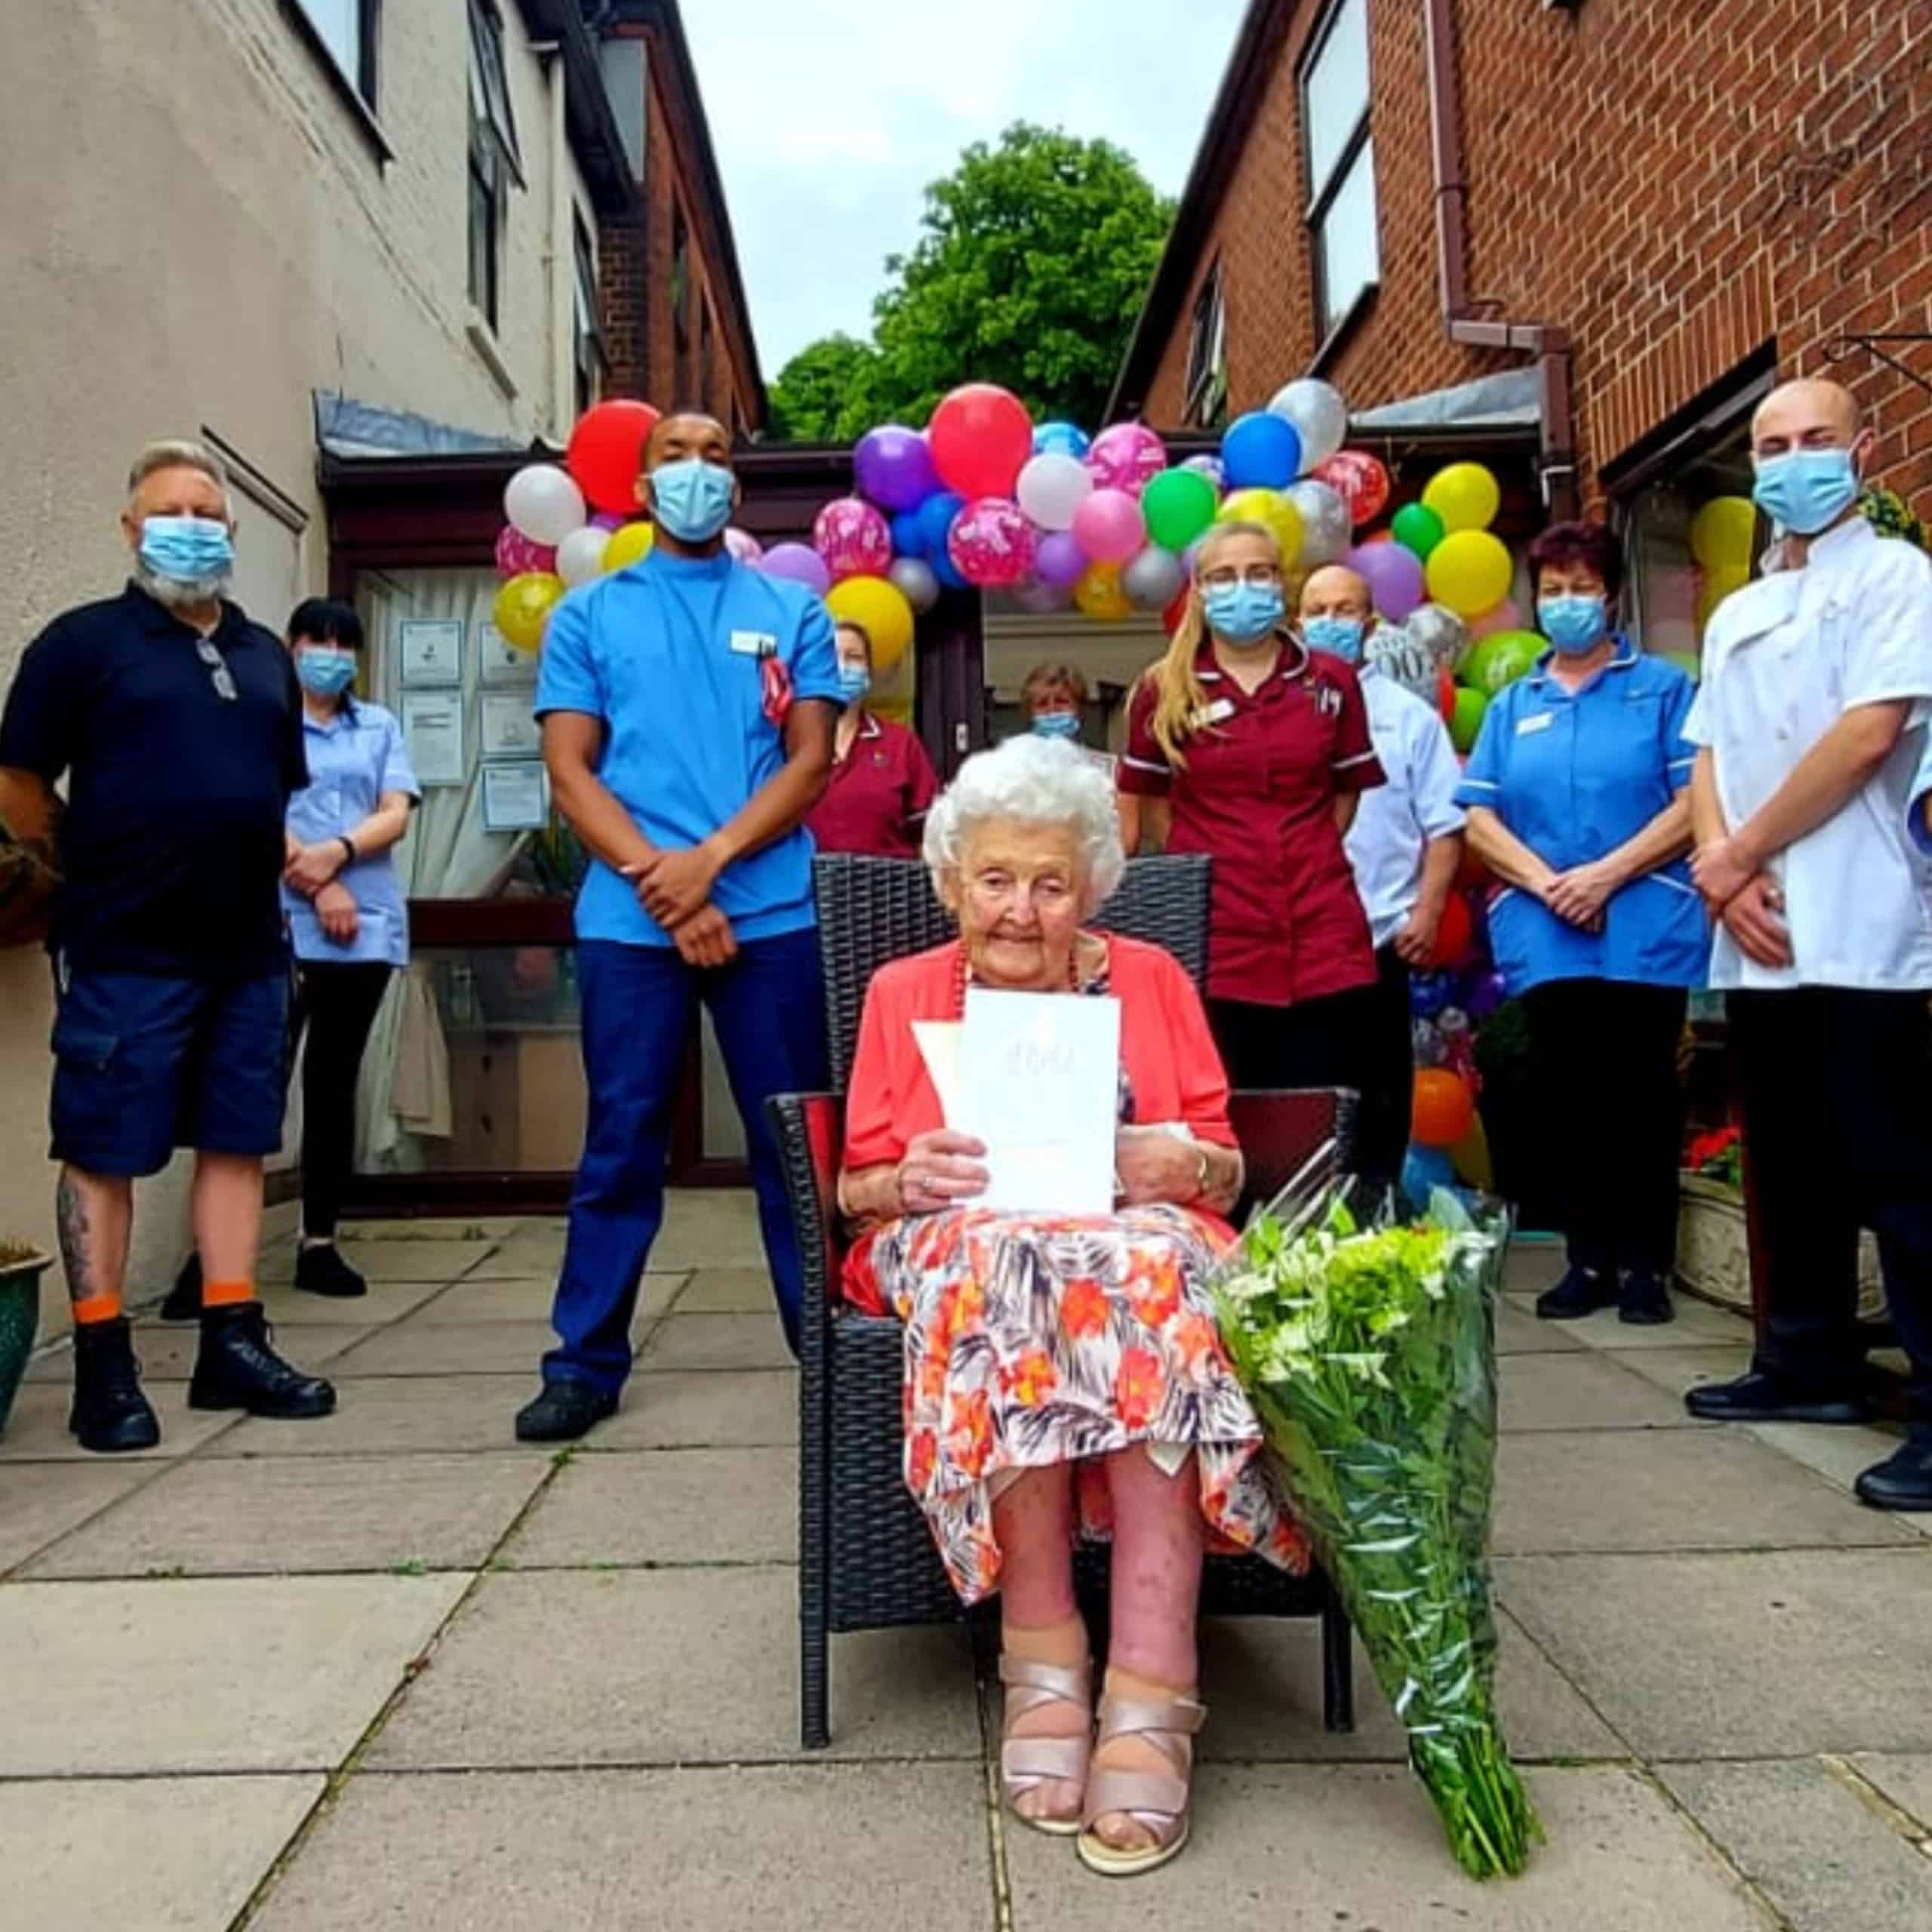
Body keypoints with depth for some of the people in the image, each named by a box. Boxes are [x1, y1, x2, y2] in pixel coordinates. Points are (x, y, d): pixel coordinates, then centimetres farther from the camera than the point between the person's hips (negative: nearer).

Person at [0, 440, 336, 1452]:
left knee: (237, 1141, 9)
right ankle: (102, 1365, 11)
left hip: (248, 948, 6)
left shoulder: (265, 656, 16)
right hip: (124, 950, -5)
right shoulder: (83, 640, -1)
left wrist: (295, 862, 12)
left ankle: (231, 1342, 18)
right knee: (103, 1150, 1)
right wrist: (87, 875, 0)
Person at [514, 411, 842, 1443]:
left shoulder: (792, 611, 11)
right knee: (621, 1143, 4)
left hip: (770, 914, 0)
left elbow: (811, 761, 2)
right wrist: (661, 882, -10)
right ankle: (585, 1363, 14)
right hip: (630, 920, 0)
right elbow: (570, 772, 3)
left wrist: (710, 859, -12)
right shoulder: (589, 613, 11)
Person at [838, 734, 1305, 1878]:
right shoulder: (903, 993, 12)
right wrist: (909, 1182, -14)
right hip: (962, 1248, 0)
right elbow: (858, 1188, 9)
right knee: (1004, 1267, -36)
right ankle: (1044, 1656, -28)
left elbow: (1226, 1177, 11)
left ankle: (1150, 1694, -37)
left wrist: (1185, 1164, -13)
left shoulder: (1153, 980, 13)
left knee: (1153, 1268, -36)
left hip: (1143, 1244, 1)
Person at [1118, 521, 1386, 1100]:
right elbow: (1140, 807, 10)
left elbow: (1347, 792, 15)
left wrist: (1308, 860, 6)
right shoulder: (1164, 691, 2)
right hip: (1213, 942, -1)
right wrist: (1206, 871, 6)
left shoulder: (1331, 681, 6)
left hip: (1325, 942, 1)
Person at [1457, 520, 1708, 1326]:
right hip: (1545, 940, 3)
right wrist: (1546, 882, -10)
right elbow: (1479, 819, 6)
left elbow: (1693, 803, -6)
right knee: (1565, 1099, 7)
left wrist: (1607, 874, -15)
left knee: (1640, 1096, 2)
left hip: (1646, 934, -3)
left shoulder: (1662, 687, 4)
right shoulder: (1510, 705, 14)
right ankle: (1588, 1259, 18)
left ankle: (1646, 1263, 14)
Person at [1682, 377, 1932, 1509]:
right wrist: (1723, 870, -4)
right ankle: (1811, 1362, 25)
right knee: (1789, 1167, 14)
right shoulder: (1736, 616, 20)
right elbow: (1709, 760, 15)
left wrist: (1740, 853, -9)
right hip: (1758, 942, 7)